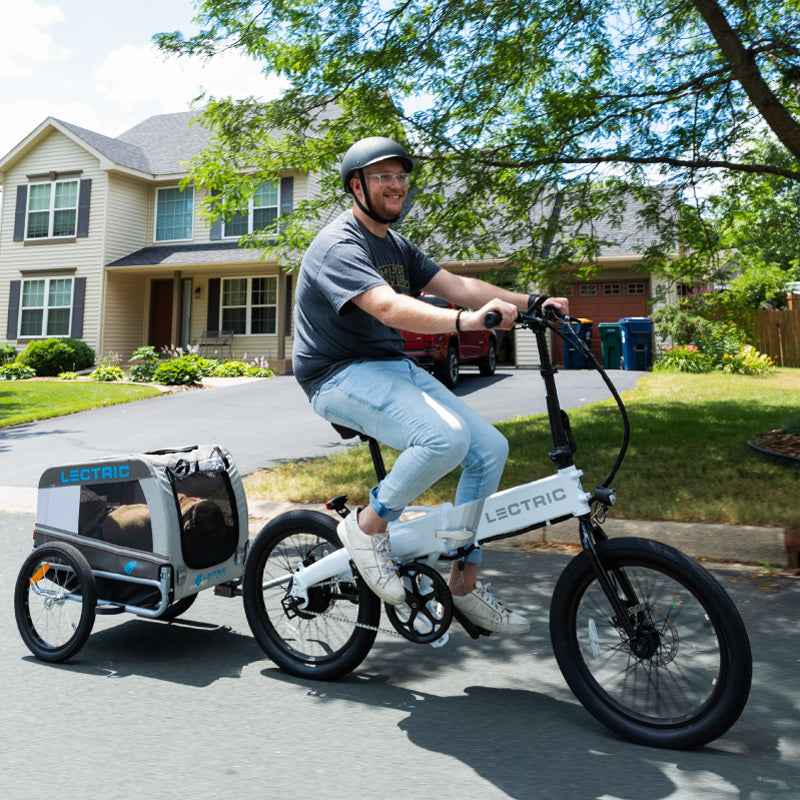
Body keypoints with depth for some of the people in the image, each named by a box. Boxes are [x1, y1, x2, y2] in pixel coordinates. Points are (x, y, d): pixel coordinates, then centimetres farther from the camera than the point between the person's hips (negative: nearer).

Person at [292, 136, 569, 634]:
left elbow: (457, 285, 4)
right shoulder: (339, 246, -12)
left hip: (396, 368, 9)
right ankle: (368, 524, -8)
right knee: (446, 437, -32)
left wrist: (531, 303, -9)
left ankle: (464, 583, 8)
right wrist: (465, 321, -44)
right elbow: (389, 308, -30)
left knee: (490, 449, -4)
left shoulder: (398, 247, 16)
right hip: (343, 375, -8)